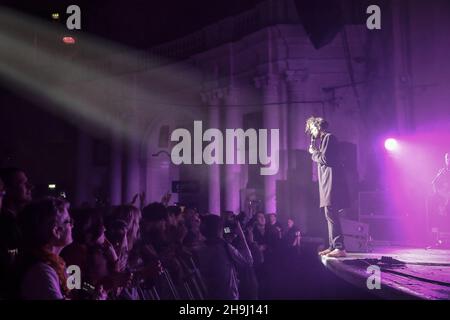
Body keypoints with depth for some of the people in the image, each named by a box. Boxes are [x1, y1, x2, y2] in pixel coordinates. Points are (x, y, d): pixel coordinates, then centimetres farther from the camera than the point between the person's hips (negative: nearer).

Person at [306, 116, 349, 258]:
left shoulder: (329, 137, -6)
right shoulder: (325, 139, 23)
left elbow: (324, 159, -16)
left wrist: (314, 153, -1)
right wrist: (315, 153, 13)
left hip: (331, 182, -11)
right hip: (327, 183, 11)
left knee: (331, 214, -16)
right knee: (330, 215, 11)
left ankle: (340, 248, -18)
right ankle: (333, 246, 15)